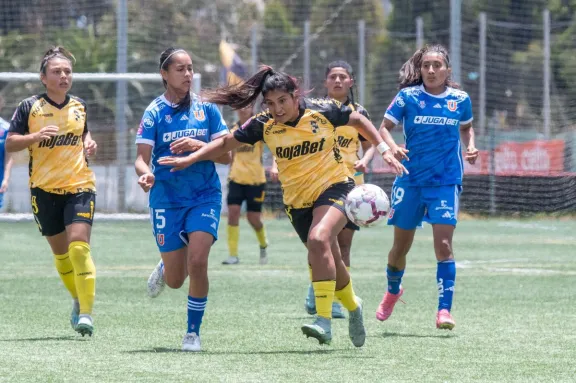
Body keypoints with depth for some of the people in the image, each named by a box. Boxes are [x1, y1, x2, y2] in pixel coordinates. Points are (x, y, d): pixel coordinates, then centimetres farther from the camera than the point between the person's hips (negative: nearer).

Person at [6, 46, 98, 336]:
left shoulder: (79, 106, 6)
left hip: (80, 186, 0)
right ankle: (79, 300, 34)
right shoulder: (29, 107, -4)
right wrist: (36, 136, -22)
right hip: (45, 190, 0)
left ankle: (86, 312, -16)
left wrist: (89, 143, 3)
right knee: (60, 252, 10)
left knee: (79, 246, -17)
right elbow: (9, 143, -6)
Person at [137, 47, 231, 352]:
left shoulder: (206, 109, 2)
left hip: (205, 196, 1)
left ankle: (193, 332, -3)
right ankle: (163, 268, 45)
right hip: (167, 199, -1)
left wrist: (197, 146, -17)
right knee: (175, 280, 5)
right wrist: (145, 174, -31)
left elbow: (226, 155, 1)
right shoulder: (154, 112, -3)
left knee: (197, 262, -19)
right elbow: (142, 158, -9)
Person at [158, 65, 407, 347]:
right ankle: (353, 307, 43)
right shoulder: (265, 125, -8)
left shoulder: (323, 111, -14)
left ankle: (324, 321, -31)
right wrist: (190, 159, -7)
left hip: (333, 186, -4)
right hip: (297, 201, 4)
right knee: (330, 263, 11)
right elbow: (226, 143, 3)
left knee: (318, 239, -31)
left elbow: (358, 121, 4)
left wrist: (384, 150, -1)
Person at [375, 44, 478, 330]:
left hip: (446, 182, 0)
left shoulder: (460, 100, 0)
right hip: (411, 180, 0)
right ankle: (393, 290, 41)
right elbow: (385, 128, -4)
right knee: (400, 247, 11)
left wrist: (470, 147, 0)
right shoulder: (408, 96, -5)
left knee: (443, 245, -14)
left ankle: (444, 309, -13)